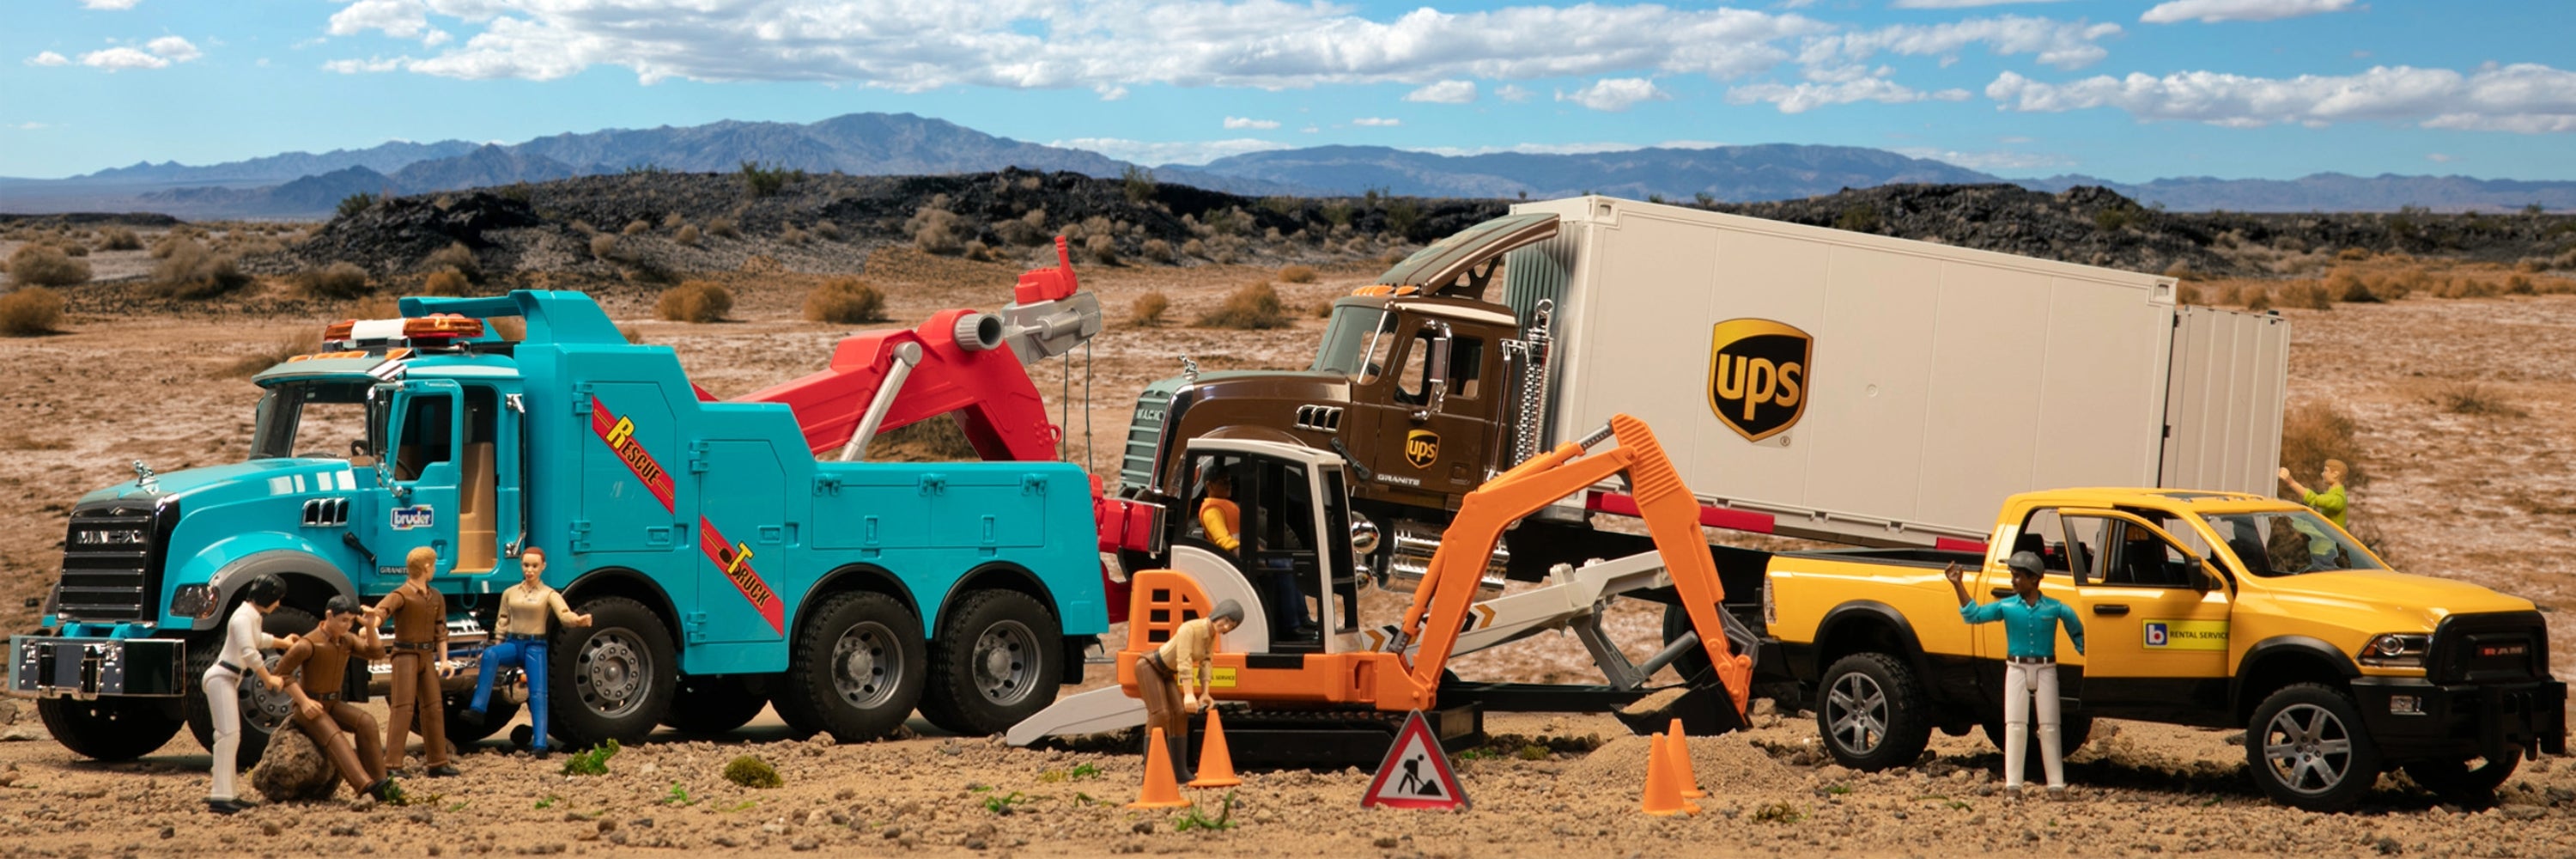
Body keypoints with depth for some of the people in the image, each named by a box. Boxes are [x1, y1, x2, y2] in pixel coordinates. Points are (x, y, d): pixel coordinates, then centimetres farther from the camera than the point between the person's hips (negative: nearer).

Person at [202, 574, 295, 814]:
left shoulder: (254, 616, 14)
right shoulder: (243, 617, -17)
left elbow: (259, 640, 37)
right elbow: (249, 653, -28)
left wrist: (283, 643, 47)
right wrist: (269, 678, -21)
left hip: (229, 680, 11)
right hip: (220, 678, -11)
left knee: (231, 736, 11)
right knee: (228, 734, -17)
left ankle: (225, 793, 13)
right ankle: (220, 796, -23)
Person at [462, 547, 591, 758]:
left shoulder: (549, 594, 3)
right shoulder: (510, 593, 14)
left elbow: (564, 614, -16)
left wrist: (578, 620, -38)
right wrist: (496, 647, 8)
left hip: (535, 647, -2)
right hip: (513, 644, 2)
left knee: (538, 695, -13)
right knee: (490, 654, -31)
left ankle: (540, 745, -15)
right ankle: (478, 708, -37)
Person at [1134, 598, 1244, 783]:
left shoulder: (1212, 635, -3)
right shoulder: (1190, 629, -30)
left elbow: (1204, 663, 3)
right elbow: (1184, 662, -35)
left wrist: (1205, 693, -6)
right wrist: (1189, 694, -41)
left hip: (1166, 673, 9)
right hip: (1149, 665, -9)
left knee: (1180, 714, 1)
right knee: (1160, 714, -18)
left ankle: (1179, 770, 4)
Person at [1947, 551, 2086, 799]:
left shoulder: (2054, 608, -2)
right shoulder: (2007, 606, 0)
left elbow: (2077, 629, 14)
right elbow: (1973, 615, -6)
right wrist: (1958, 586, -13)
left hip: (2045, 670, -1)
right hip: (2017, 669, 1)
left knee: (2049, 728, 2)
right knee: (2015, 726, -2)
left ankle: (2056, 785, 4)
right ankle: (2013, 784, 0)